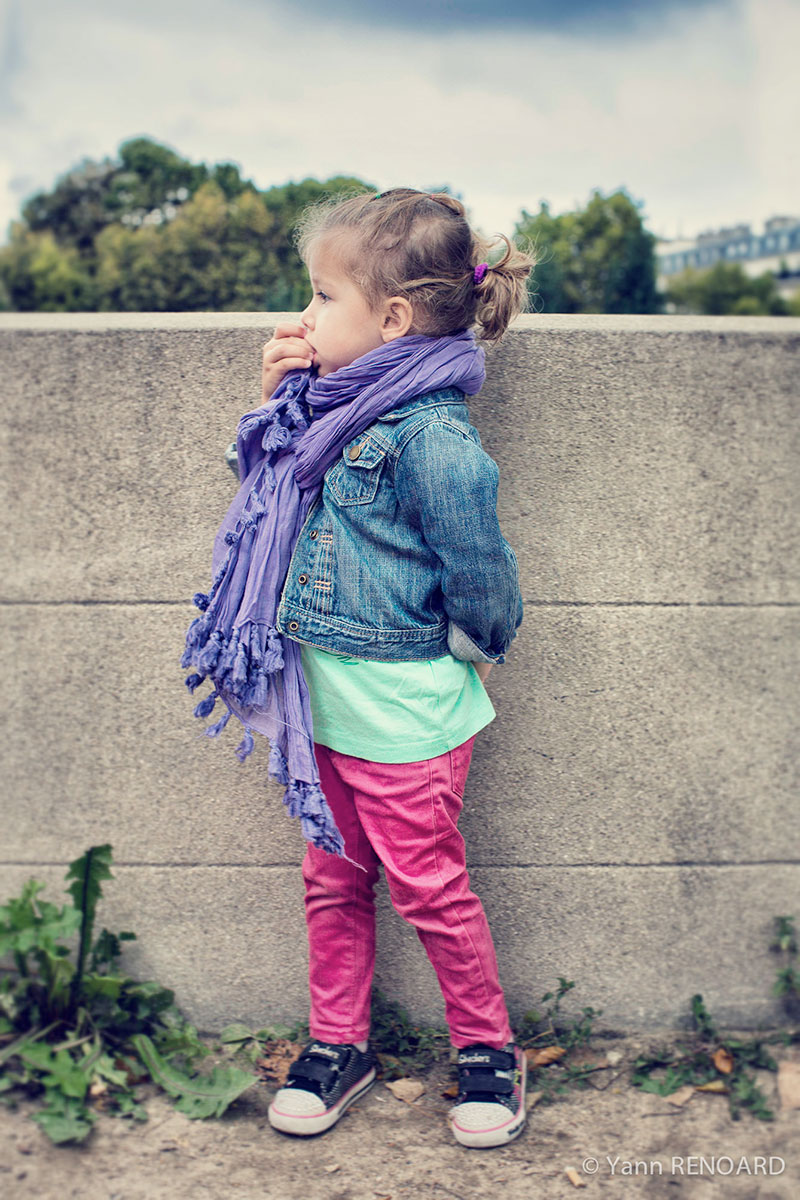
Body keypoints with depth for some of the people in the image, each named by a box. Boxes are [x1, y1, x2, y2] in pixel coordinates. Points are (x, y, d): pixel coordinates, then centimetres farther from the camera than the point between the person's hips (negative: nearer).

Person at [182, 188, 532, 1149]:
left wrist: (471, 646, -2)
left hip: (401, 712, -8)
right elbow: (271, 475, 20)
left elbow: (477, 566, -19)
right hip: (325, 700, 8)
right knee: (333, 880, 17)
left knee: (427, 885, 6)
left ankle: (488, 1051, 27)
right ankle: (336, 1047, 33)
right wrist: (278, 394, 4)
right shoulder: (339, 404, 5)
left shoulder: (432, 436, -23)